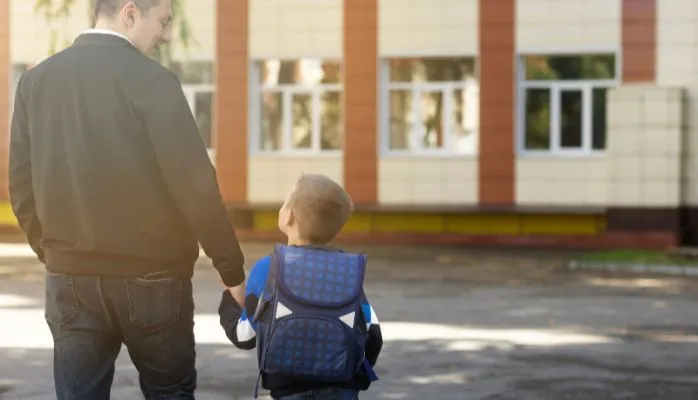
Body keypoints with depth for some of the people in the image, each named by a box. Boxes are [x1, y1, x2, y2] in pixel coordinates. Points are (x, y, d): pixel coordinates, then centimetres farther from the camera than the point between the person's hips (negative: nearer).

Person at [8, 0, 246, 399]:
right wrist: (233, 270, -6)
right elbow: (194, 184, -14)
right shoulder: (151, 79, -12)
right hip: (151, 277, -4)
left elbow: (22, 186, 8)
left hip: (71, 279, 4)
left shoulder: (36, 80, 4)